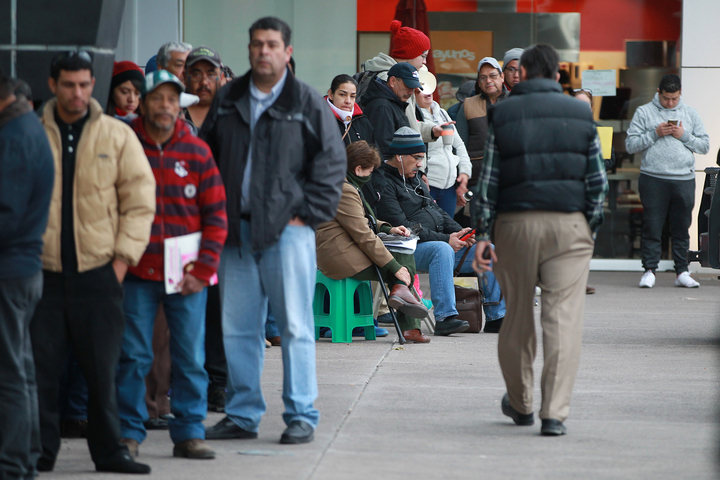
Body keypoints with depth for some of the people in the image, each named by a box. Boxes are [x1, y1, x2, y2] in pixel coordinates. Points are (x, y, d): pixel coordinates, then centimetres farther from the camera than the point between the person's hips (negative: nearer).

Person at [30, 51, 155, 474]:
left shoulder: (117, 136, 6)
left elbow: (140, 200, 6)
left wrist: (123, 257, -2)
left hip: (99, 270, 0)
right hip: (43, 271, 0)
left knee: (102, 368, 1)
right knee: (41, 367, 0)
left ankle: (109, 450, 10)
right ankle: (41, 451, 8)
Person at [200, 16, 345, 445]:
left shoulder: (308, 104, -1)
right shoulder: (228, 101, 12)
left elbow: (332, 163, -1)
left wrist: (308, 214, -7)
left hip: (287, 229, -4)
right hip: (237, 228, 4)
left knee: (295, 325, -4)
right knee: (238, 328, 6)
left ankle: (302, 417, 2)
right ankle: (243, 415, 15)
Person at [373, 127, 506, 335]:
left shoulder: (415, 178, 21)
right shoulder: (383, 184, -10)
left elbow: (436, 211, 24)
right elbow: (402, 226, -19)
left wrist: (458, 232, 4)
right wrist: (445, 239, -20)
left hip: (445, 242, 9)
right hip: (410, 248, -9)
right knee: (442, 250, -39)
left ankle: (496, 317, -2)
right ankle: (445, 316, -41)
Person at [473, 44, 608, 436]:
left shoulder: (502, 116, 2)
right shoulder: (581, 115, 6)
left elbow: (488, 180, 0)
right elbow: (598, 179, 4)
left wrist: (482, 233, 2)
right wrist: (590, 227, 12)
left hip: (517, 224, 0)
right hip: (569, 226, 0)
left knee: (518, 316, 13)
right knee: (564, 316, -4)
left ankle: (520, 404, 27)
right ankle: (555, 413, -12)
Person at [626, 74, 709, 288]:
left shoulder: (690, 114, 13)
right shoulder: (644, 113, 6)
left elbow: (705, 145, 11)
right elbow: (630, 145, 0)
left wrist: (684, 136, -5)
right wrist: (655, 134, -10)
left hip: (684, 180, 2)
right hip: (653, 179, -2)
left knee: (682, 228, 5)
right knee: (652, 226, -3)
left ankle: (682, 272, 10)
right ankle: (650, 270, 2)